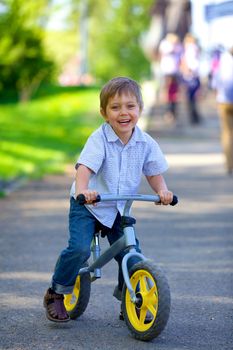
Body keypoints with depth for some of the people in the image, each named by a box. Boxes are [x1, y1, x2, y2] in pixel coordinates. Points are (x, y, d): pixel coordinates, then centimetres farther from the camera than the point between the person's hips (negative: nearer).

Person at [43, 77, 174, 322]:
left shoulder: (146, 143, -5)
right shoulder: (99, 139, -19)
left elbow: (154, 172, 6)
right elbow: (85, 167, -33)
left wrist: (162, 191, -15)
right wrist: (82, 190, -52)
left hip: (119, 210, 4)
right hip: (87, 206, -4)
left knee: (132, 256, -4)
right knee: (79, 249, -22)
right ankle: (56, 294, 1)